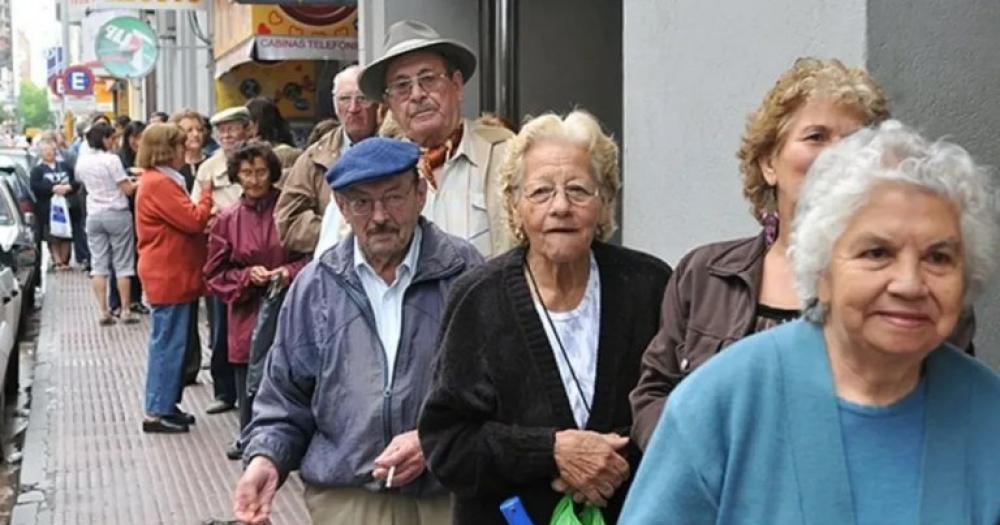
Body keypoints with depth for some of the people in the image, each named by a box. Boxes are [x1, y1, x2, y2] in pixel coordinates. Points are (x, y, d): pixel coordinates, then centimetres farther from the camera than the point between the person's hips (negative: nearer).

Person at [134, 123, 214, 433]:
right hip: (169, 276, -11)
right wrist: (207, 194, -5)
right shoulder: (159, 183, -18)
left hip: (172, 274, 11)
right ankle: (156, 413, 1)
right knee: (168, 343, -5)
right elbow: (193, 220, -20)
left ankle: (166, 405, 23)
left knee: (171, 343, 15)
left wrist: (205, 218, 1)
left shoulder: (160, 180, 16)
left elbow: (183, 221, 18)